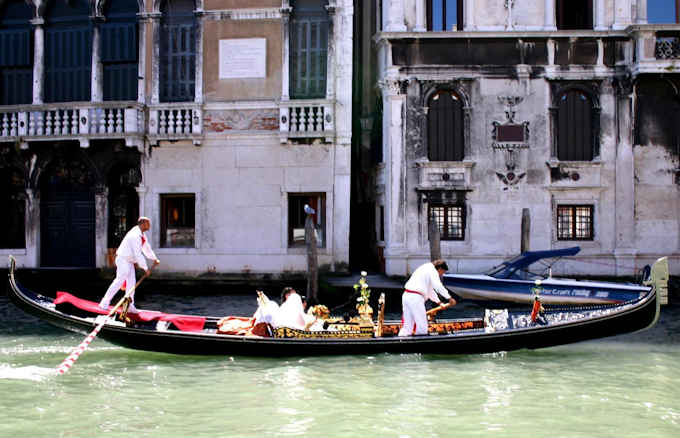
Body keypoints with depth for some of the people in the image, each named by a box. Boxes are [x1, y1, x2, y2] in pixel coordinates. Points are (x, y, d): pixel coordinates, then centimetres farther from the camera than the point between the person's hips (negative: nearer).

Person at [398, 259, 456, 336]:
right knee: (422, 327, -3)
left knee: (407, 326, 10)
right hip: (415, 298, -9)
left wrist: (439, 302, 35)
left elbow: (430, 291, 36)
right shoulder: (432, 271, -2)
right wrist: (449, 298, -13)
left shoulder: (426, 269, 28)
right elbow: (438, 286, -16)